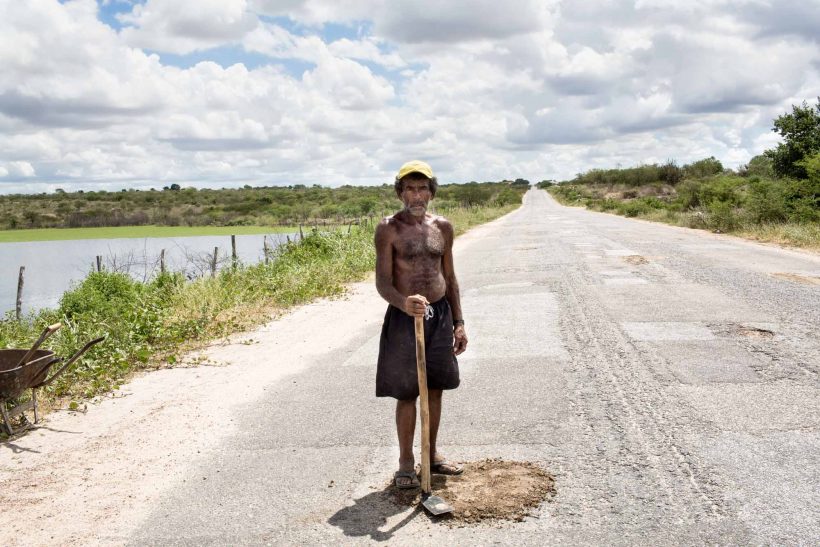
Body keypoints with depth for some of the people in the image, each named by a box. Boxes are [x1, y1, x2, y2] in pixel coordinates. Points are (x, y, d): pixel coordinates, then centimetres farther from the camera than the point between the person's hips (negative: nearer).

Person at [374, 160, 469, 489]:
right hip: (404, 316, -5)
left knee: (435, 389, 13)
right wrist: (404, 302, -34)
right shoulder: (389, 229, -8)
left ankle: (431, 455, 28)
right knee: (407, 393, 1)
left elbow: (449, 278, 13)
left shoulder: (442, 227, 7)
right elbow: (382, 283, -13)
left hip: (441, 314, 5)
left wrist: (458, 322, 10)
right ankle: (406, 463, 15)